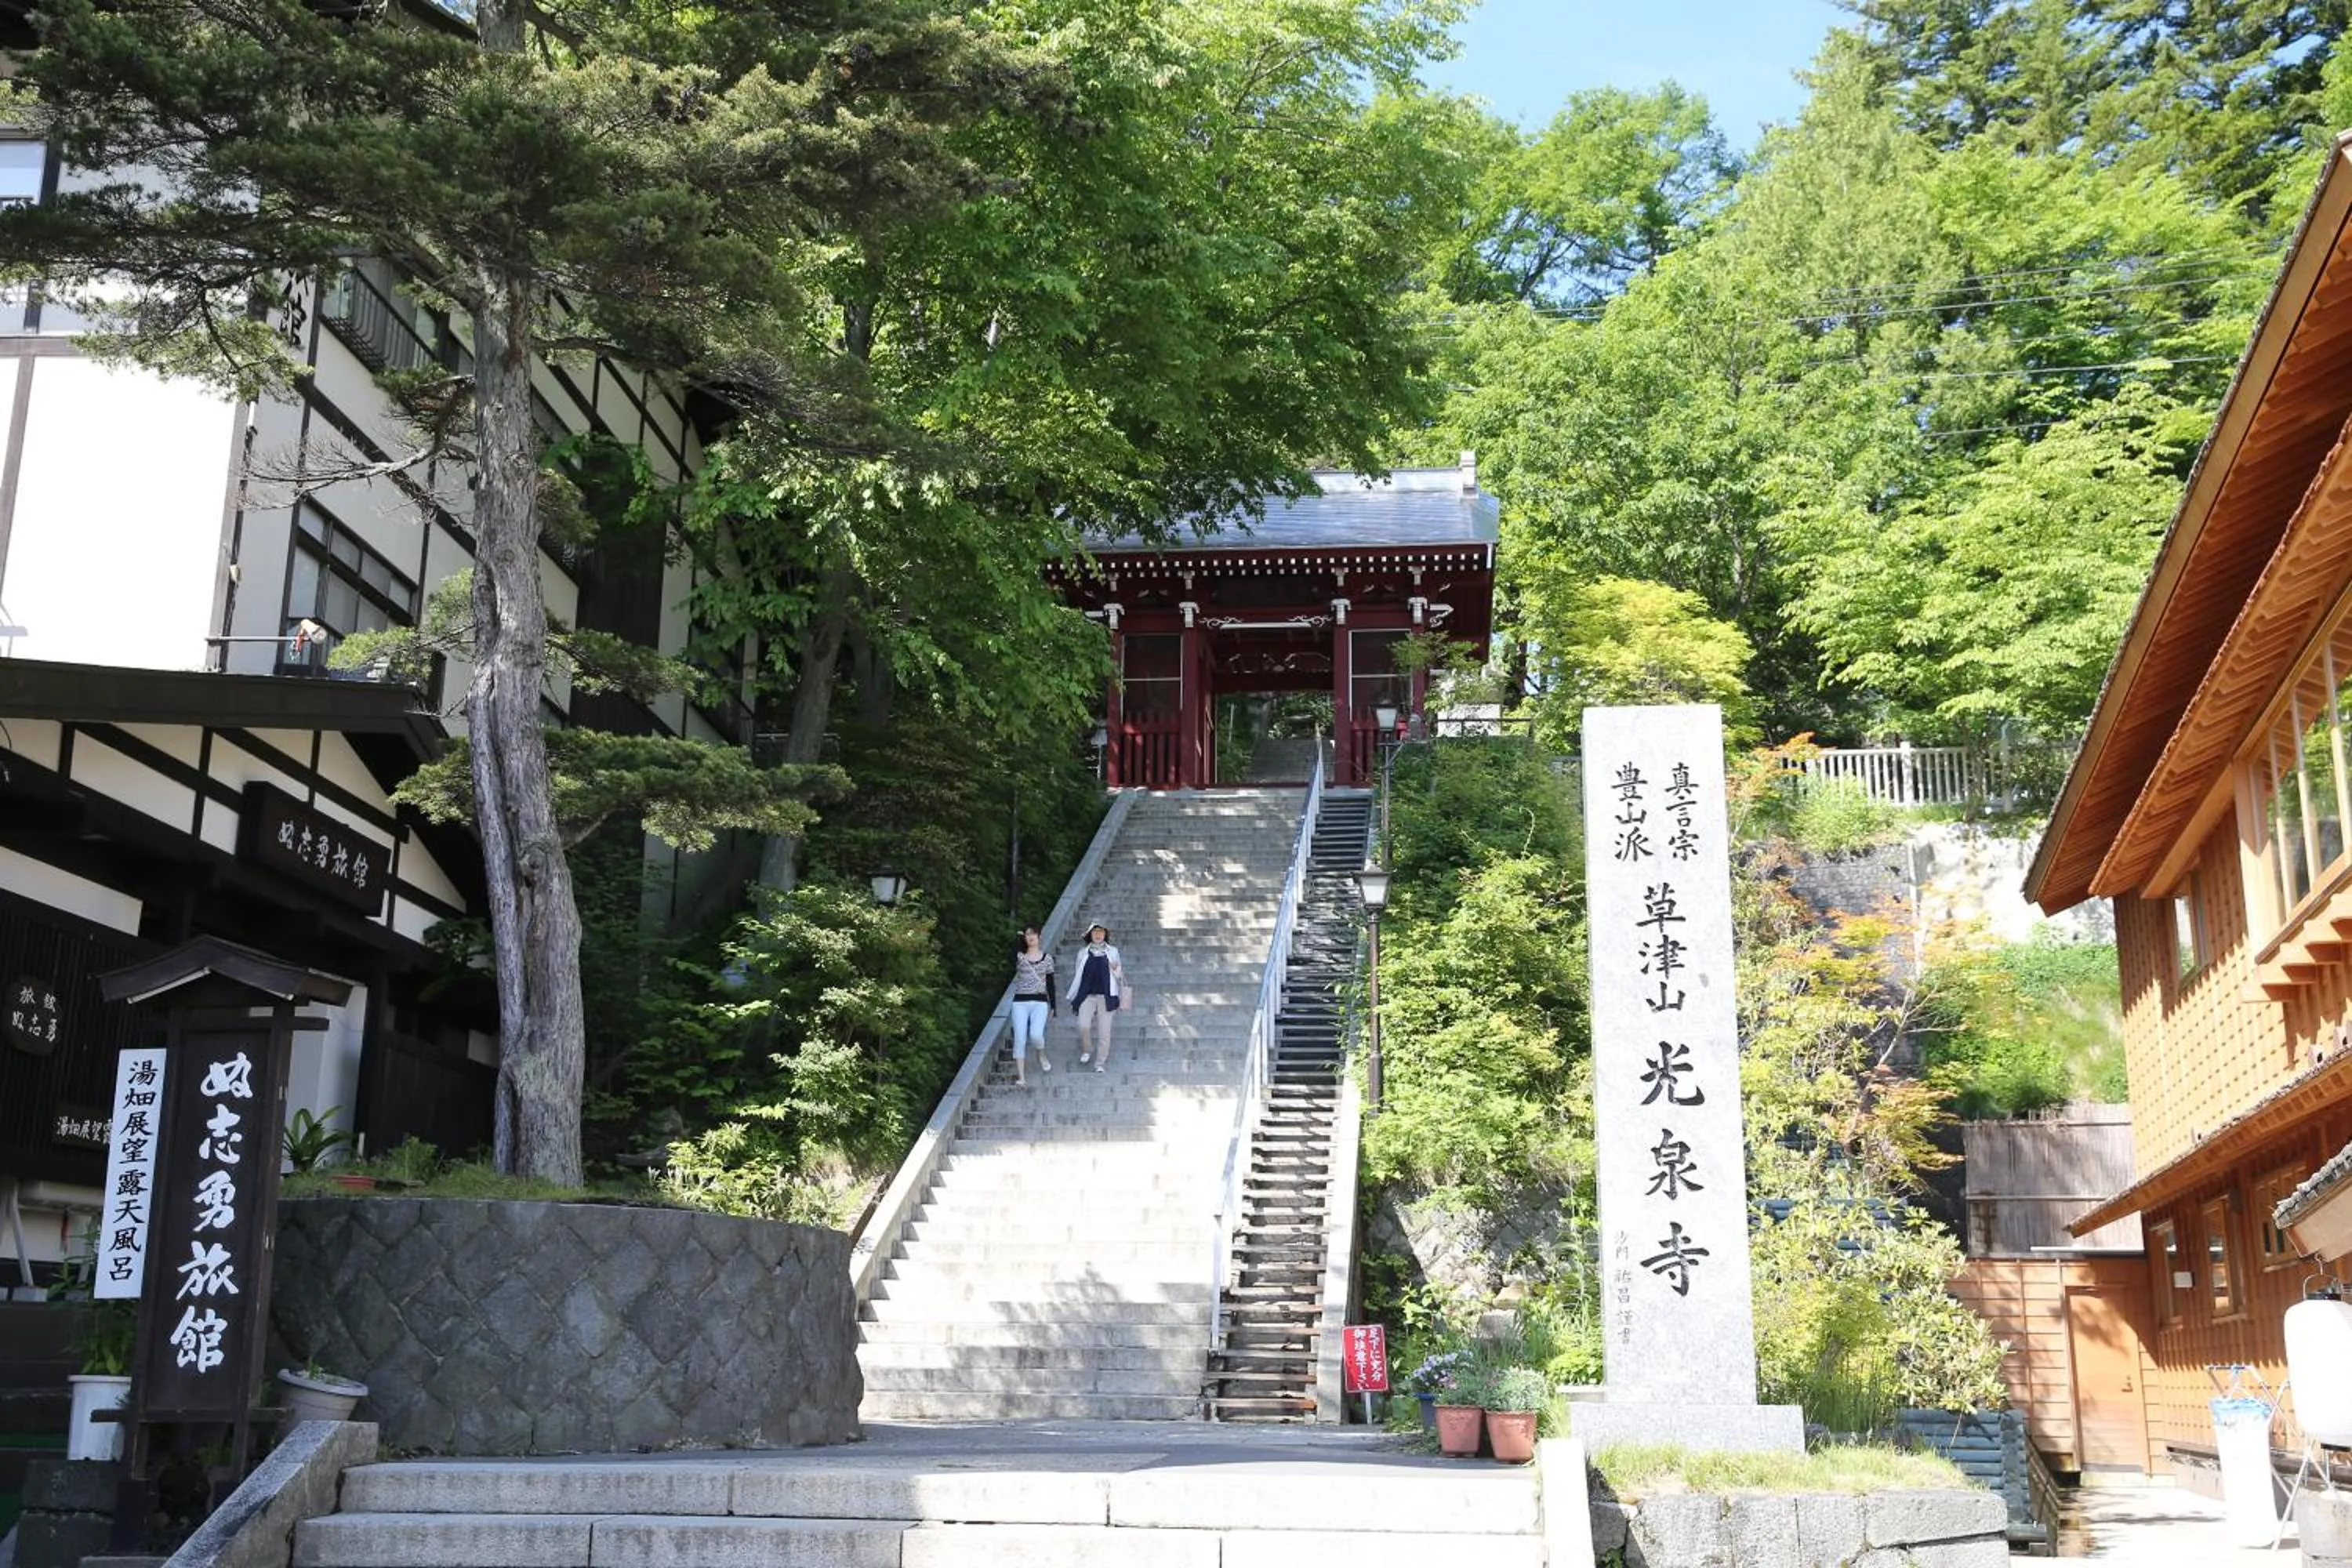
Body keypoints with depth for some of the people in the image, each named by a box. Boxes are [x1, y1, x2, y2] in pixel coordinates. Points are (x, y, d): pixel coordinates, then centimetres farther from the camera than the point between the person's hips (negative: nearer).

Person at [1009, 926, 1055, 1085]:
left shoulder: (1047, 958, 7)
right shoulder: (1019, 956, 4)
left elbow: (1050, 983, 11)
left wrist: (1053, 1006, 9)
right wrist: (1017, 940, -20)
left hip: (1040, 1002, -1)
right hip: (1020, 1002, 1)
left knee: (1036, 1034, -20)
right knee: (1020, 1039, -6)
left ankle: (1041, 1055, 15)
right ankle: (1021, 1077, -3)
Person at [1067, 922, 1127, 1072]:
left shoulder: (1113, 952, 9)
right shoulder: (1083, 953, 10)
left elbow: (1118, 976, 13)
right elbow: (1078, 976, 16)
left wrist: (1115, 969, -10)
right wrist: (1073, 998, 16)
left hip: (1105, 997, 0)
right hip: (1087, 996, 0)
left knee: (1104, 1031, -2)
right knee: (1083, 1025, -19)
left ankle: (1100, 1064, 8)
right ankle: (1086, 1051, 8)